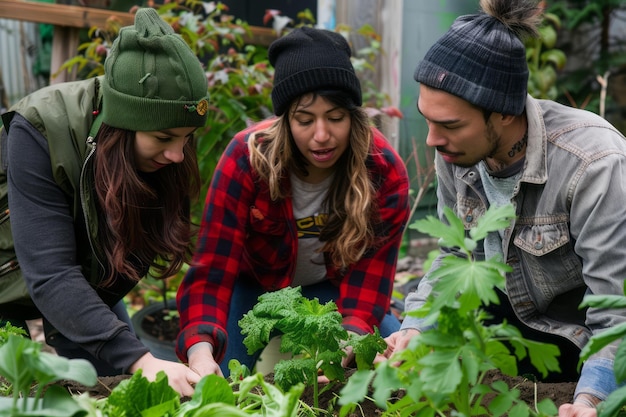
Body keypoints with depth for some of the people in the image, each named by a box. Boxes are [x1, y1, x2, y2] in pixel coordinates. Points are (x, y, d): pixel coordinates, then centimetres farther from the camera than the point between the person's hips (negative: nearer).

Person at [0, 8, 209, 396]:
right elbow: (49, 274, -40)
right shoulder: (41, 131, -34)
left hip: (92, 292, 4)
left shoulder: (167, 154, -21)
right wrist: (139, 359, -50)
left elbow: (139, 250, -14)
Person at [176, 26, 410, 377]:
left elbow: (367, 281, -27)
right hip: (255, 284, -1)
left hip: (331, 290, 1)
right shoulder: (247, 158, -30)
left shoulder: (385, 174, -27)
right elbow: (212, 272, -31)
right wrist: (201, 350, -49)